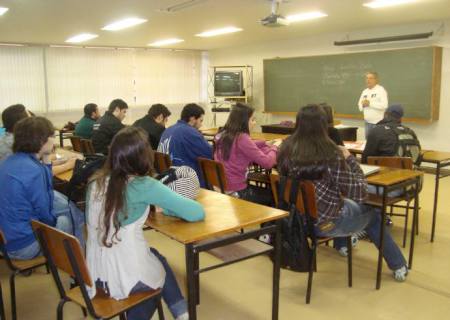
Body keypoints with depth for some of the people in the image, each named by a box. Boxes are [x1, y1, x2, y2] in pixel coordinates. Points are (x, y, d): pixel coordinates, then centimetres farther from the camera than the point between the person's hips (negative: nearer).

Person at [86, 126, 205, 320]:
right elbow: (197, 213, -15)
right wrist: (162, 207, 4)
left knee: (155, 256, 29)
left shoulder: (96, 182, 0)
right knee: (161, 262, 28)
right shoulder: (143, 186, -16)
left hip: (96, 273, 5)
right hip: (126, 277, -5)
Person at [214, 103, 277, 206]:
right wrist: (274, 148, -3)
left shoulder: (223, 135, 3)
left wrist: (267, 144, 14)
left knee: (266, 190, 28)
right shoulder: (241, 138, -22)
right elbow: (267, 163, -21)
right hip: (237, 192, -8)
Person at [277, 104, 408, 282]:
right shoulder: (331, 153, -25)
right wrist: (349, 158, -6)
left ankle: (342, 244, 55)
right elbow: (358, 193, -18)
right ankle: (399, 266, 39)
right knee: (371, 213, 25)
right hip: (326, 221, -5)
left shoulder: (286, 148, -11)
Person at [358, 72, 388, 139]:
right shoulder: (365, 91, 12)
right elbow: (360, 105, 14)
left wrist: (370, 103, -19)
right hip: (367, 122, 7)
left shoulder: (381, 90, -8)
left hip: (378, 122, -7)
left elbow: (384, 105, -19)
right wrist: (363, 105, -9)